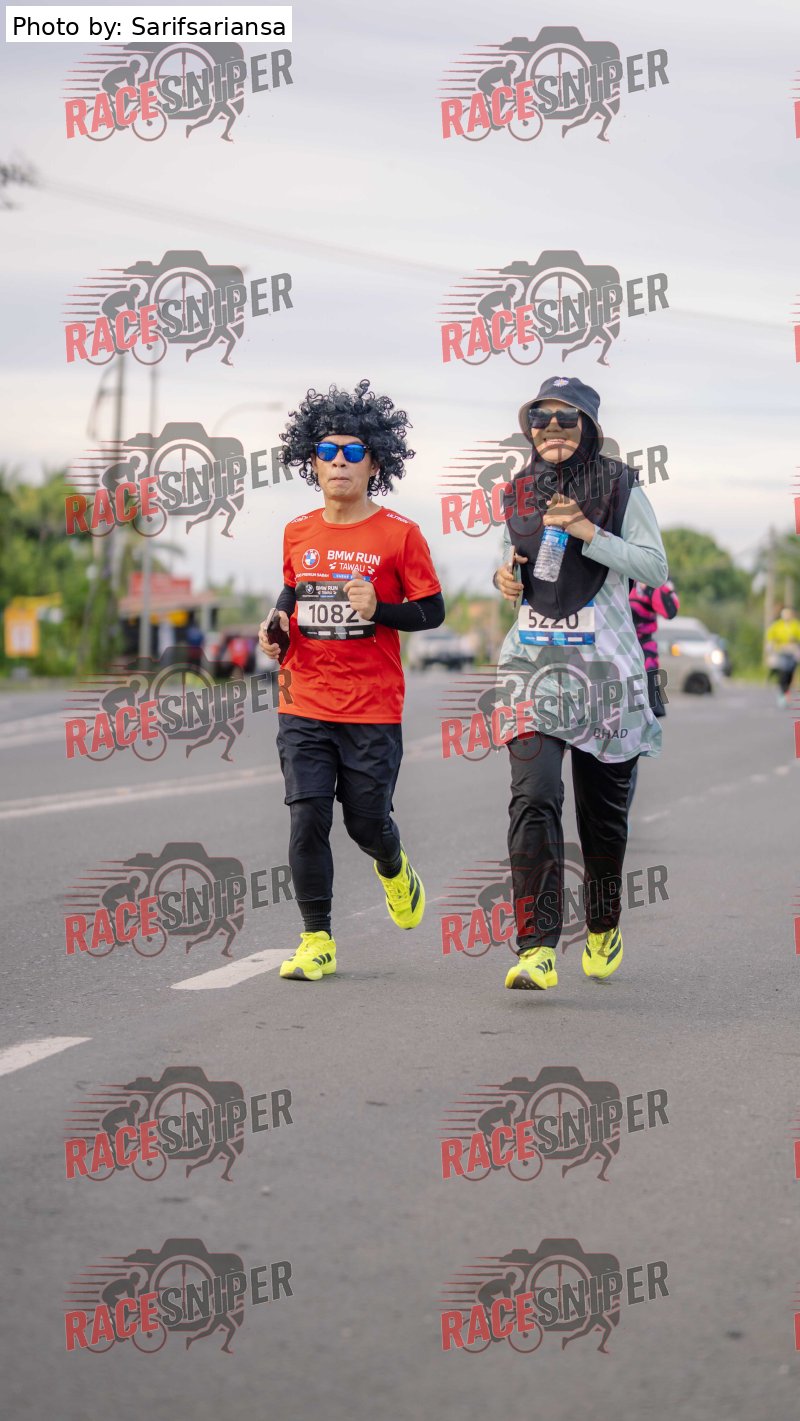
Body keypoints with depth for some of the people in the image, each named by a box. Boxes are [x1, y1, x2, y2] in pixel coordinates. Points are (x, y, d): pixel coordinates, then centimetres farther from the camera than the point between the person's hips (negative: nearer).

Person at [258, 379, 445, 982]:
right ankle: (318, 941, 4)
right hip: (305, 706, 3)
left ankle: (394, 869, 41)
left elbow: (432, 611, -1)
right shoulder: (299, 533, 7)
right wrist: (278, 621, 3)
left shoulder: (399, 534, -5)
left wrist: (377, 609, -17)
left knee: (367, 821, 4)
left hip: (373, 709, -3)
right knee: (307, 819, -6)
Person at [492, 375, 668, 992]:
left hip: (606, 665, -1)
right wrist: (505, 576, 2)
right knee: (533, 794, -17)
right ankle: (536, 949, -22)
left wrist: (587, 531, -17)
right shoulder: (520, 495, 10)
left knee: (604, 804, 9)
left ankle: (604, 930, 33)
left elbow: (656, 569, -8)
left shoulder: (621, 489, -1)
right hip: (535, 662, 2)